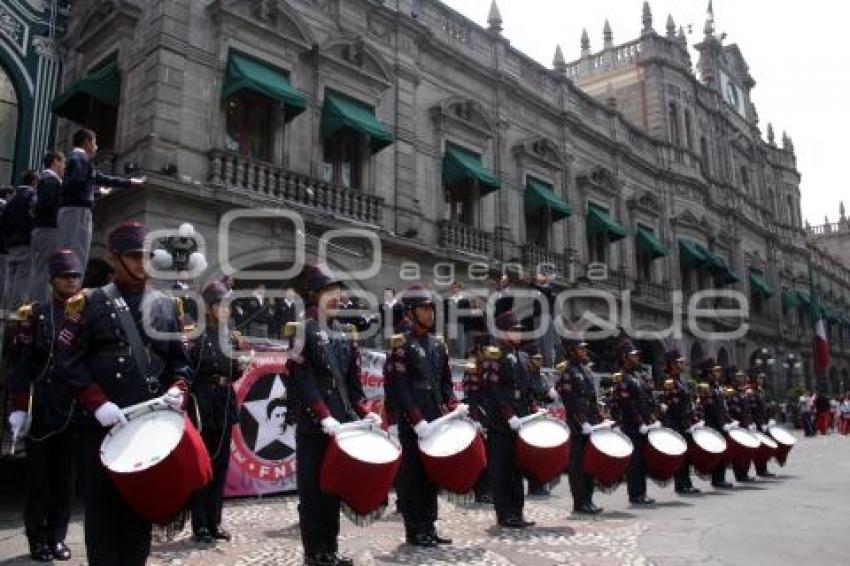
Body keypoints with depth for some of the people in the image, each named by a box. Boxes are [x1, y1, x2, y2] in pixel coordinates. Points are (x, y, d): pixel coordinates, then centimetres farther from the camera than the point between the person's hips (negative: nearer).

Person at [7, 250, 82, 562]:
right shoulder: (35, 314, 0)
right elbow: (22, 363, -4)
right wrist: (19, 406, -10)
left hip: (76, 410, 2)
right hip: (41, 409, -2)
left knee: (65, 476, 10)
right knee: (38, 475, 7)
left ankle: (57, 535, 21)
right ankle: (38, 538, 18)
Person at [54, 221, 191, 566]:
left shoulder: (165, 306, 10)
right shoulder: (91, 303, -1)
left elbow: (180, 361, 13)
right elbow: (67, 361, -7)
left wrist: (178, 390, -7)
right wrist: (97, 403, -16)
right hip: (103, 424, -3)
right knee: (103, 504, 4)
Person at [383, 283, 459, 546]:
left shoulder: (438, 345, 13)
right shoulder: (401, 345, -9)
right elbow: (399, 388, -16)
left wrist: (454, 408, 0)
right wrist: (418, 421, -20)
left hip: (435, 421, 7)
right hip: (411, 424, -7)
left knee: (432, 475, 13)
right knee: (412, 477, 1)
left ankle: (429, 527, 23)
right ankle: (414, 531, 10)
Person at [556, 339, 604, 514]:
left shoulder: (585, 369, 16)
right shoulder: (566, 371, -11)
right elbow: (570, 401, -18)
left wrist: (599, 420, 14)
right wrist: (583, 423, -21)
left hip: (590, 425, 9)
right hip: (577, 426, -9)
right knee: (578, 464, -3)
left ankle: (588, 501, 21)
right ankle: (579, 504, 4)